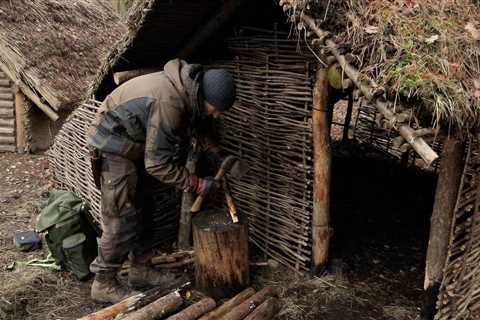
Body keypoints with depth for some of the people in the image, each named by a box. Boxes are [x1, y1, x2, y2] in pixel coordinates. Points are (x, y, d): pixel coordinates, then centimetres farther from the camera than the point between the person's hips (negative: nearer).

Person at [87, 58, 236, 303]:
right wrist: (198, 185, -23)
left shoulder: (188, 88, -6)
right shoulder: (168, 102, -34)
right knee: (121, 219, -6)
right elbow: (158, 164, -29)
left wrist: (212, 149, 3)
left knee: (139, 212, 14)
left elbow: (193, 125, 16)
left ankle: (141, 269, 27)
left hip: (135, 144, 10)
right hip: (115, 147, -9)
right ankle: (104, 284, 8)